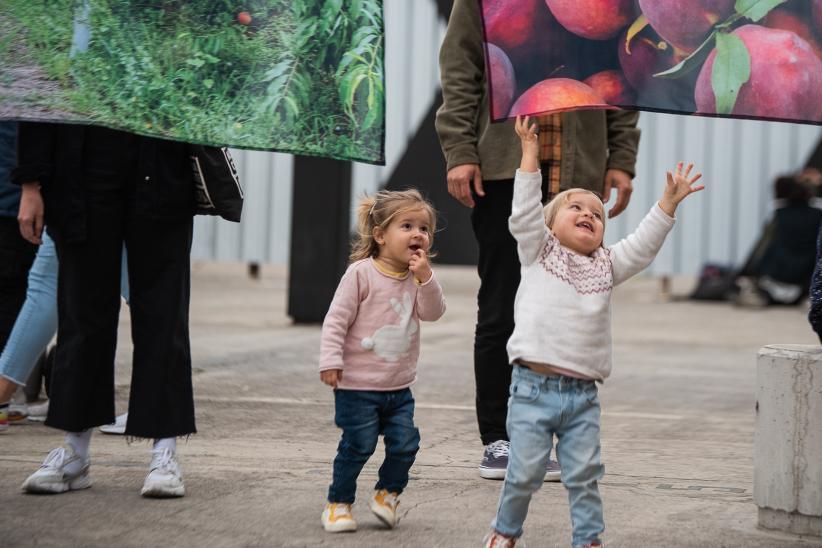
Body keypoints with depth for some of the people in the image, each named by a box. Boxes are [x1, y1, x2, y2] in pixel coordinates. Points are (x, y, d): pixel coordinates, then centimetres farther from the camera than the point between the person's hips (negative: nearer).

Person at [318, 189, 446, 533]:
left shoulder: (418, 277, 6)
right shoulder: (361, 273, -11)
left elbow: (433, 312, -5)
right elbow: (336, 319, -11)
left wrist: (424, 277, -17)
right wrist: (331, 361, -17)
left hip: (398, 387, 5)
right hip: (357, 385, -5)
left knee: (405, 443, 1)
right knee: (358, 446, -1)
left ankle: (387, 493, 24)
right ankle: (338, 502, 16)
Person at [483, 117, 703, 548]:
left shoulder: (606, 266, 15)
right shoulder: (538, 253, 5)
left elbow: (643, 245, 10)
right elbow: (525, 212, -6)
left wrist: (669, 202, 1)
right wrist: (530, 152, -11)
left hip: (582, 394, 3)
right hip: (534, 387, -3)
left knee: (584, 474, 4)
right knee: (525, 471, -1)